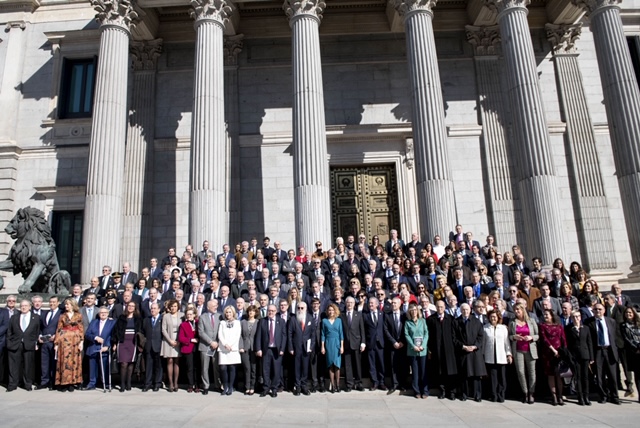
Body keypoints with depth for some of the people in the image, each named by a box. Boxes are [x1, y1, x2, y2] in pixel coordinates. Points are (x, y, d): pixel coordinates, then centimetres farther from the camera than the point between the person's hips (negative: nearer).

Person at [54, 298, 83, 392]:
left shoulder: (78, 316, 5)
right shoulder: (62, 316, 8)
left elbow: (81, 329, 3)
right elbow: (58, 330, 5)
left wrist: (81, 341, -6)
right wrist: (56, 343, -2)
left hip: (75, 341, -1)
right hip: (64, 341, 1)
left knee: (74, 361, 1)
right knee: (64, 361, -1)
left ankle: (72, 382, 7)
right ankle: (64, 383, 6)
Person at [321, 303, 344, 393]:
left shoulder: (339, 320, 5)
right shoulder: (324, 320, 4)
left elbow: (341, 333, 3)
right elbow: (323, 334, 5)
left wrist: (342, 346, -3)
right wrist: (322, 346, 0)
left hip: (337, 343, 0)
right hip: (328, 343, 0)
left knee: (337, 364, -3)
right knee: (330, 365, 1)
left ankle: (337, 384, 4)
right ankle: (332, 385, 4)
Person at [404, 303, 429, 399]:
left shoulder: (423, 321, 6)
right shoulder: (407, 322, 5)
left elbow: (426, 333, 1)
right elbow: (406, 335, -1)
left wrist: (423, 345, -11)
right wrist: (413, 346, -11)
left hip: (423, 350, 0)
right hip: (412, 350, 0)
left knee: (423, 371, 3)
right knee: (415, 371, 4)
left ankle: (425, 391, 11)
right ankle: (417, 391, 11)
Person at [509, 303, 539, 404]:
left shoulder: (531, 322, 6)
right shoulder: (512, 323, 9)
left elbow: (537, 335, 7)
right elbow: (509, 336, 11)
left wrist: (531, 337, -12)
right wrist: (514, 337, -10)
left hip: (530, 350, -1)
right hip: (518, 351, 1)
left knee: (531, 372, 0)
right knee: (520, 372, -2)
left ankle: (531, 394, 8)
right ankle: (525, 393, 8)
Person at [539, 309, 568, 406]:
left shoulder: (559, 326, 11)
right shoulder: (542, 326, 6)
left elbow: (563, 340, 6)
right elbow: (544, 339, -3)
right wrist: (553, 349, -11)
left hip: (558, 353, 1)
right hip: (547, 353, -1)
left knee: (558, 374, -2)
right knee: (550, 374, 1)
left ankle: (560, 397, 2)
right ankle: (554, 397, 5)